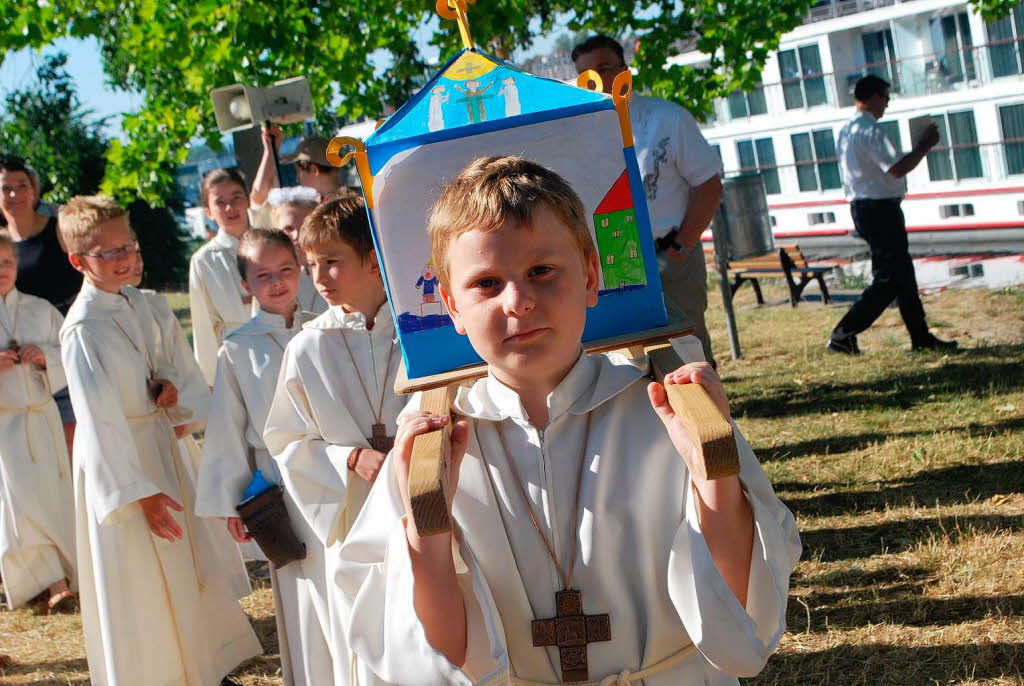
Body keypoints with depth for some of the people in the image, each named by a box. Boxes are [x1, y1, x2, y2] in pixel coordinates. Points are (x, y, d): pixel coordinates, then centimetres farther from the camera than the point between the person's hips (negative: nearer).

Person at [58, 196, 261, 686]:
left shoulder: (135, 303, 3)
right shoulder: (84, 328, -22)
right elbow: (99, 420, -23)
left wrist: (163, 388, -3)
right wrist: (139, 492, -22)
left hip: (157, 443, 9)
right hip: (118, 461, -9)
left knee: (185, 562, 21)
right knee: (136, 584, 4)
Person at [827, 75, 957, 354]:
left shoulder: (847, 131, 14)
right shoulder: (870, 130, -17)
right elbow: (897, 169, -24)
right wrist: (925, 145, -12)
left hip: (862, 207, 11)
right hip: (880, 209, -11)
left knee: (903, 274, 15)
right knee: (888, 280, -6)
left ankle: (921, 337, 21)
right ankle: (843, 335, -5)